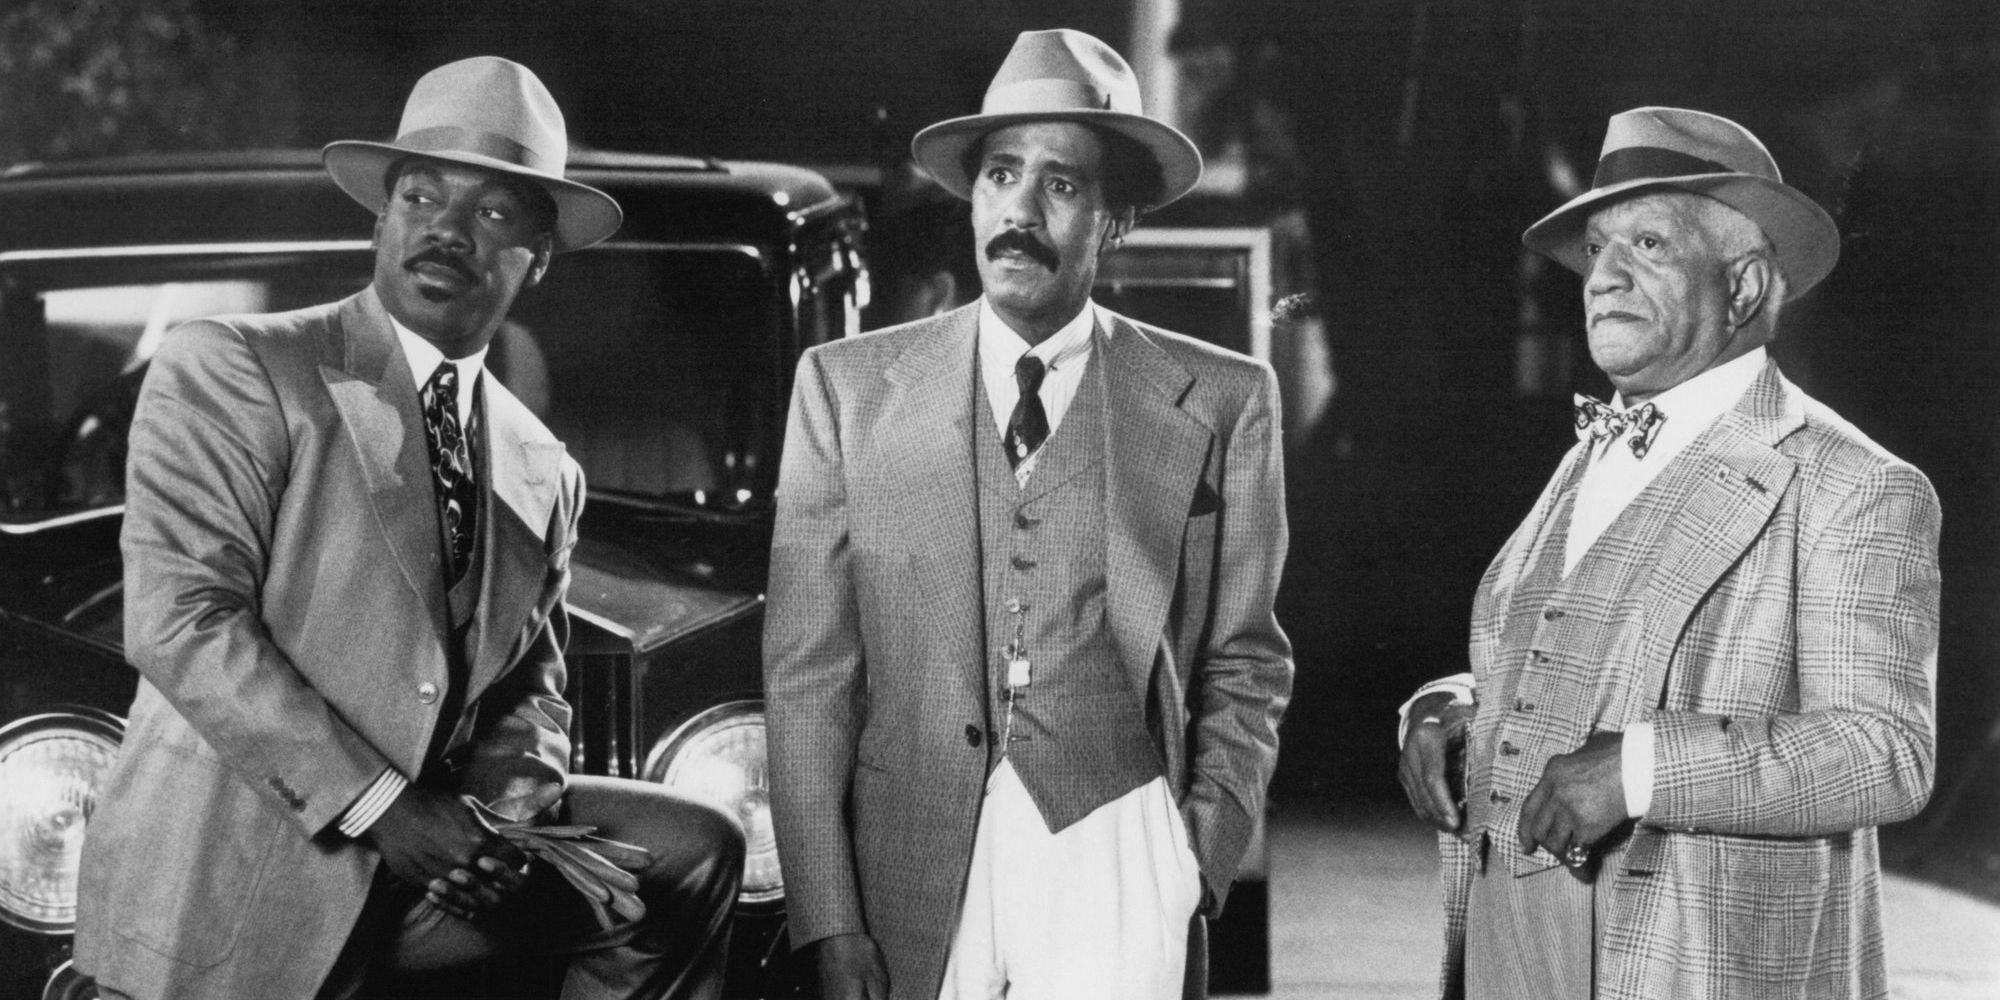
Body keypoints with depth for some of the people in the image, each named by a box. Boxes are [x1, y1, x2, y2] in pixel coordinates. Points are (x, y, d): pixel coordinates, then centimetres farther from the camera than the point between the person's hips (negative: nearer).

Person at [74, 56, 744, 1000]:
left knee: (693, 850, -9)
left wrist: (519, 799, -7)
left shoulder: (544, 472, 14)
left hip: (422, 854, 5)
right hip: (225, 882, -5)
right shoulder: (228, 369, -5)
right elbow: (179, 618, -15)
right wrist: (376, 803, -21)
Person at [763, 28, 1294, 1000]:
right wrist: (830, 921, -4)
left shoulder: (1221, 400, 5)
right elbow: (809, 672, 2)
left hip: (1116, 857, -1)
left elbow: (1243, 665, 10)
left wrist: (1200, 859, -2)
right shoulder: (846, 385, 6)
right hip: (909, 874, 1)